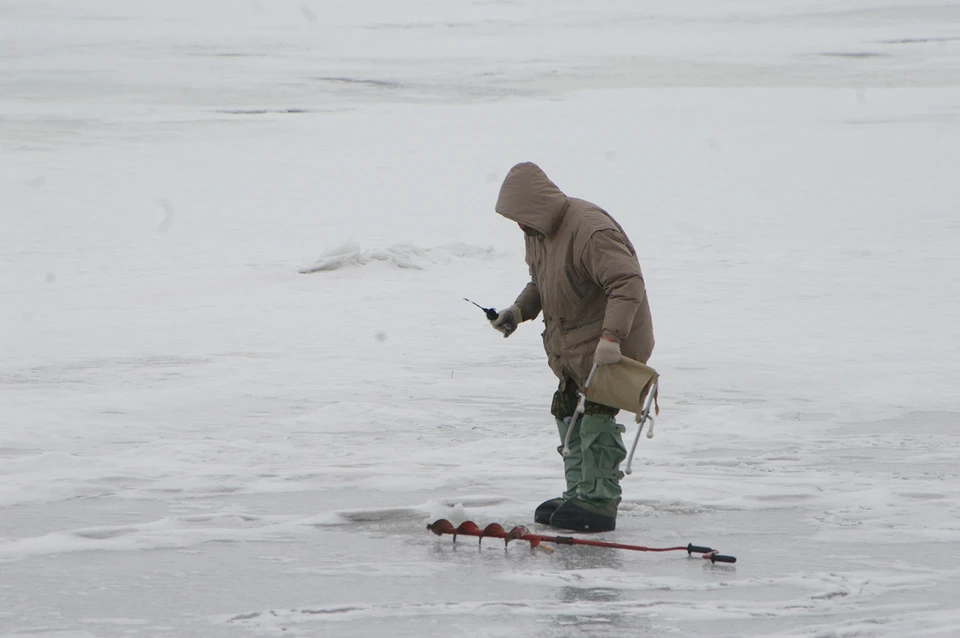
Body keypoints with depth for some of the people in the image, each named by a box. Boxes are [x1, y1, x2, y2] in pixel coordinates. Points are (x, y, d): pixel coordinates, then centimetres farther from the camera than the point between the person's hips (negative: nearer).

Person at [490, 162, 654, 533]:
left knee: (596, 416, -12)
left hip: (612, 345, -10)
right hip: (571, 346, 10)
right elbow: (539, 283, 20)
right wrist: (519, 311, 0)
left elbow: (628, 284, -33)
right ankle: (579, 492, 24)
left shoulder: (591, 231, -27)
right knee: (568, 412, 14)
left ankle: (599, 502, -8)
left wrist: (610, 338, -42)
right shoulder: (538, 231, 4)